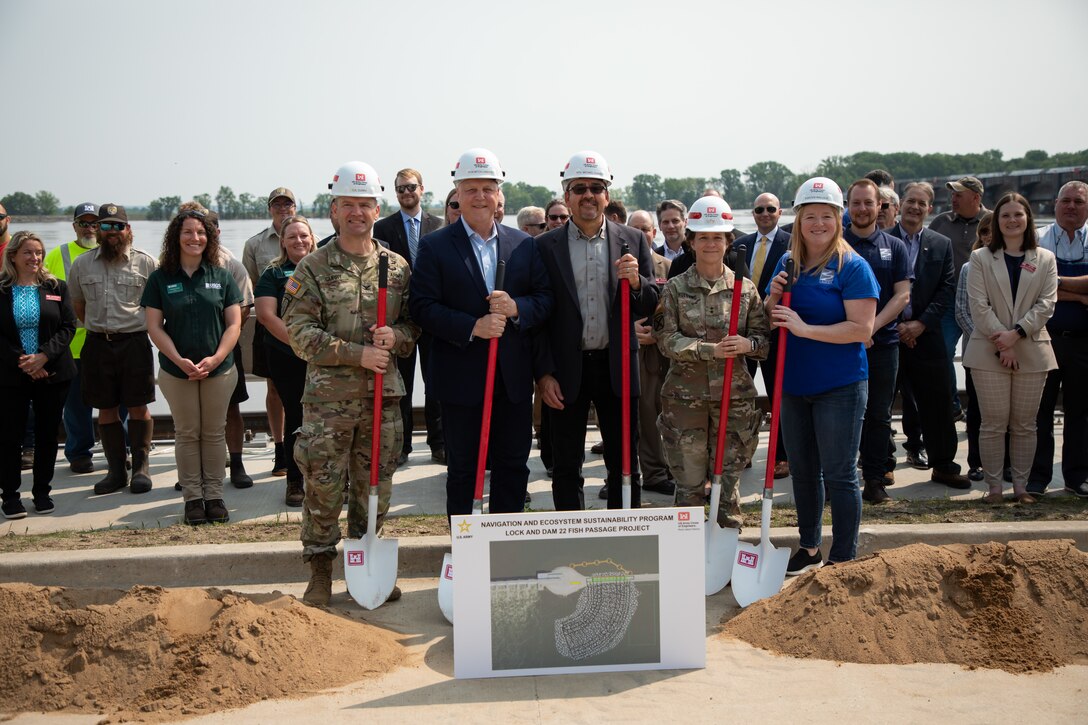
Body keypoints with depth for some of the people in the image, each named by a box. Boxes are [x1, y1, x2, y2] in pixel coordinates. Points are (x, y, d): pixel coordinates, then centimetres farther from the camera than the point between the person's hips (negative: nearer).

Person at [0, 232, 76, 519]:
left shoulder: (56, 287, 5)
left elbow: (68, 326, -1)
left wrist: (44, 356, -15)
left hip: (52, 374, 2)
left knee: (47, 433, 7)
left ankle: (42, 492, 19)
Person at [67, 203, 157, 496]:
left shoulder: (146, 262, -1)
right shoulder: (81, 265, 7)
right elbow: (78, 305, 19)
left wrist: (144, 327, 5)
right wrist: (99, 329, 15)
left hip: (135, 342, -3)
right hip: (97, 345, 3)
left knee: (138, 407, 0)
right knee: (106, 409, 8)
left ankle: (141, 468, 11)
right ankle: (116, 470, 17)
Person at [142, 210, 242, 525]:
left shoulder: (221, 277, 2)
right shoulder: (160, 279, 0)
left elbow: (234, 323, 0)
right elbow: (154, 327, -3)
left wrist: (216, 358, -14)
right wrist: (180, 361, -14)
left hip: (219, 369, 1)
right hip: (176, 371, -1)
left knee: (214, 433, 8)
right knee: (187, 434, 7)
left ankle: (214, 495, 16)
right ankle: (192, 497, 15)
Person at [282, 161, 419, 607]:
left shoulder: (398, 267, 8)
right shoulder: (312, 269, -1)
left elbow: (415, 323, 14)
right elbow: (299, 330, -8)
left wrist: (396, 337, -10)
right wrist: (357, 354, -15)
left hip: (384, 397, 3)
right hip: (328, 398, -2)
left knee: (375, 490, 10)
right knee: (323, 489, 2)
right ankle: (320, 571, 17)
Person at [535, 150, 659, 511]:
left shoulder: (632, 241, 4)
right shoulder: (545, 246, 1)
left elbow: (650, 308, 5)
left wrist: (636, 282, -16)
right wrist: (544, 373, -6)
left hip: (617, 368, 1)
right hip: (566, 371, -1)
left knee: (625, 465, 8)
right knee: (567, 467, 8)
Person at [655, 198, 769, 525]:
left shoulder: (745, 288, 5)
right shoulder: (675, 288, 1)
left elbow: (763, 337, 6)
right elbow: (667, 339, -7)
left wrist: (747, 344, -18)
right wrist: (712, 350, -19)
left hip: (734, 395, 1)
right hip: (686, 395, -1)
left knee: (729, 476, 7)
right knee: (689, 479, 4)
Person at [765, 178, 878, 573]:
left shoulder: (853, 267, -10)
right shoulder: (787, 263, 8)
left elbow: (861, 329, -18)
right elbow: (772, 322, 14)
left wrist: (806, 329, -22)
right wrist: (773, 299, -7)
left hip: (839, 386, -6)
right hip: (794, 383, 6)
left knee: (839, 474, 0)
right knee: (802, 471, 16)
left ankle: (843, 560, 11)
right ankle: (809, 547, 32)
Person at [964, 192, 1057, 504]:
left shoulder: (1045, 259, 10)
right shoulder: (981, 258, 6)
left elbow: (1046, 304, 0)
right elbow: (979, 306, -3)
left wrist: (1016, 333, -14)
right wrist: (1001, 344, -12)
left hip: (1032, 351, 1)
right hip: (989, 351, -1)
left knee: (1025, 425, 5)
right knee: (994, 424, -1)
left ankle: (1021, 486, 13)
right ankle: (994, 487, 6)